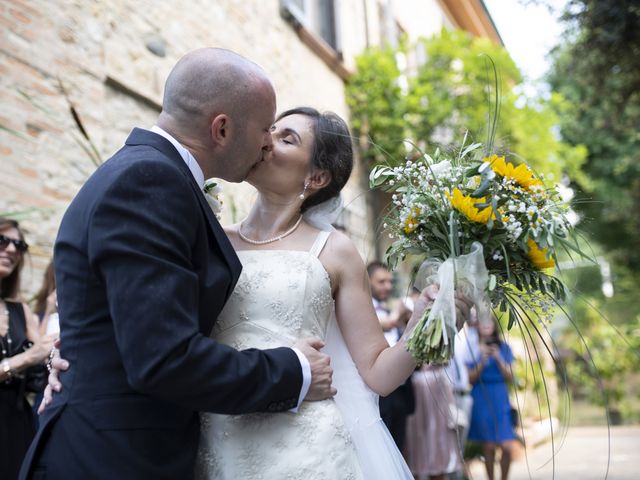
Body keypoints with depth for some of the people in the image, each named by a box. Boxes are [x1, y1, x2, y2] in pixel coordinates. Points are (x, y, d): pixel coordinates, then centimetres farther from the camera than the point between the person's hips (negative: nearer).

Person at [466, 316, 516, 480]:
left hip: (501, 399, 2)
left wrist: (498, 358, -12)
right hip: (482, 400, -2)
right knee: (488, 446, -1)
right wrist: (482, 360, -16)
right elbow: (471, 378, -2)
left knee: (507, 447, -5)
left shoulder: (503, 347, 7)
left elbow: (509, 377, 3)